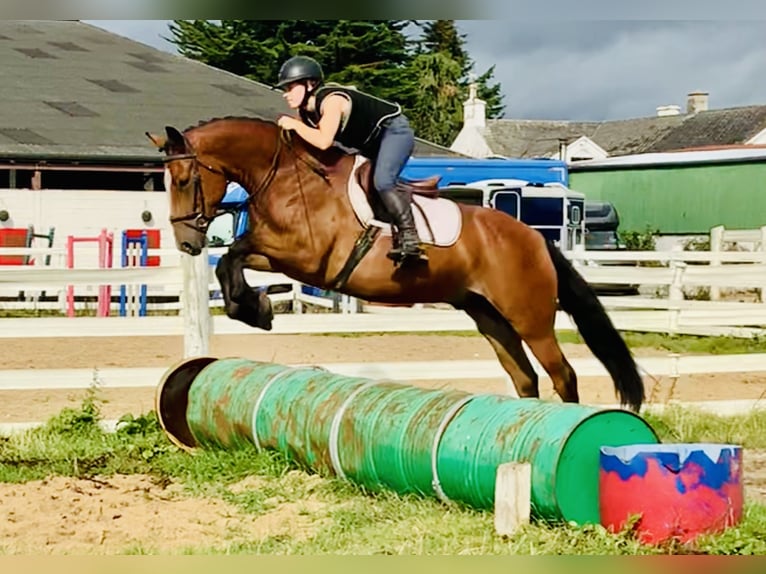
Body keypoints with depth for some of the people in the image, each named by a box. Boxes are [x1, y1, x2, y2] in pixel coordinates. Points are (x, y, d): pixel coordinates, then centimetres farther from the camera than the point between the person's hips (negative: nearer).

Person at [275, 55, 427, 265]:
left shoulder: (332, 100, -31)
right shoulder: (305, 111, -4)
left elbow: (323, 141, -45)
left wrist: (294, 125, -34)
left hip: (395, 131, -11)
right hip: (370, 145, 11)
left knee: (382, 181, -29)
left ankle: (410, 241, -28)